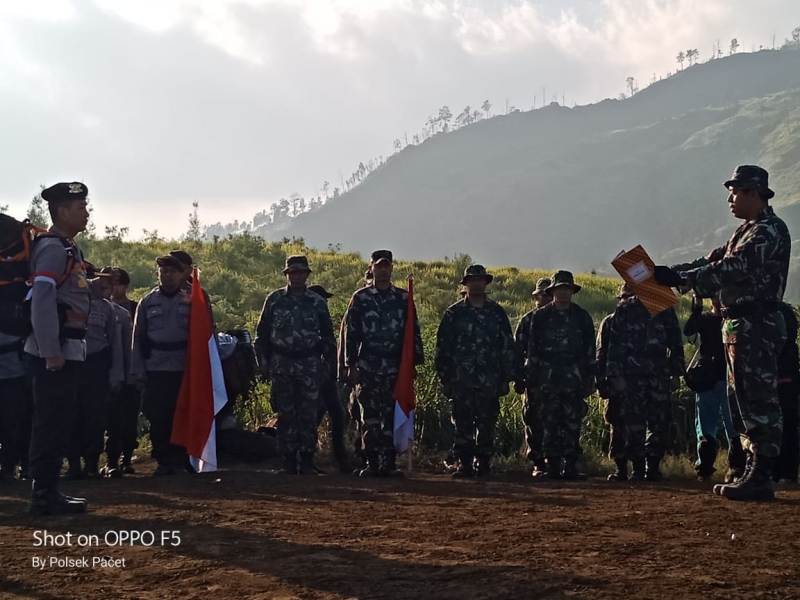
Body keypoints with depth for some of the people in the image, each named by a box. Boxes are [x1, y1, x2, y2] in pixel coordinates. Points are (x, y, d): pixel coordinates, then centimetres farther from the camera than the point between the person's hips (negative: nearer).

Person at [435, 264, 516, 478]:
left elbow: (507, 346, 12)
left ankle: (483, 462, 12)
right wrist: (444, 376, 1)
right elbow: (442, 346, 7)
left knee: (487, 424, 2)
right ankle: (464, 464, 3)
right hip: (461, 381, -1)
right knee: (462, 424, -2)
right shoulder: (454, 313, 7)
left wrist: (507, 376, 6)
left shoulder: (497, 313, 11)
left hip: (489, 381, 1)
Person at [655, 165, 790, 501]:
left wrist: (679, 278, -24)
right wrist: (670, 274, 4)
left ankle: (761, 479, -7)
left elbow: (732, 269, -23)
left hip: (756, 327, -10)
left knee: (759, 402, -9)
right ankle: (753, 473, 17)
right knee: (743, 402, 12)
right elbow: (714, 262, 17)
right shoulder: (747, 231, 21)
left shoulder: (770, 231, -12)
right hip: (739, 326, 10)